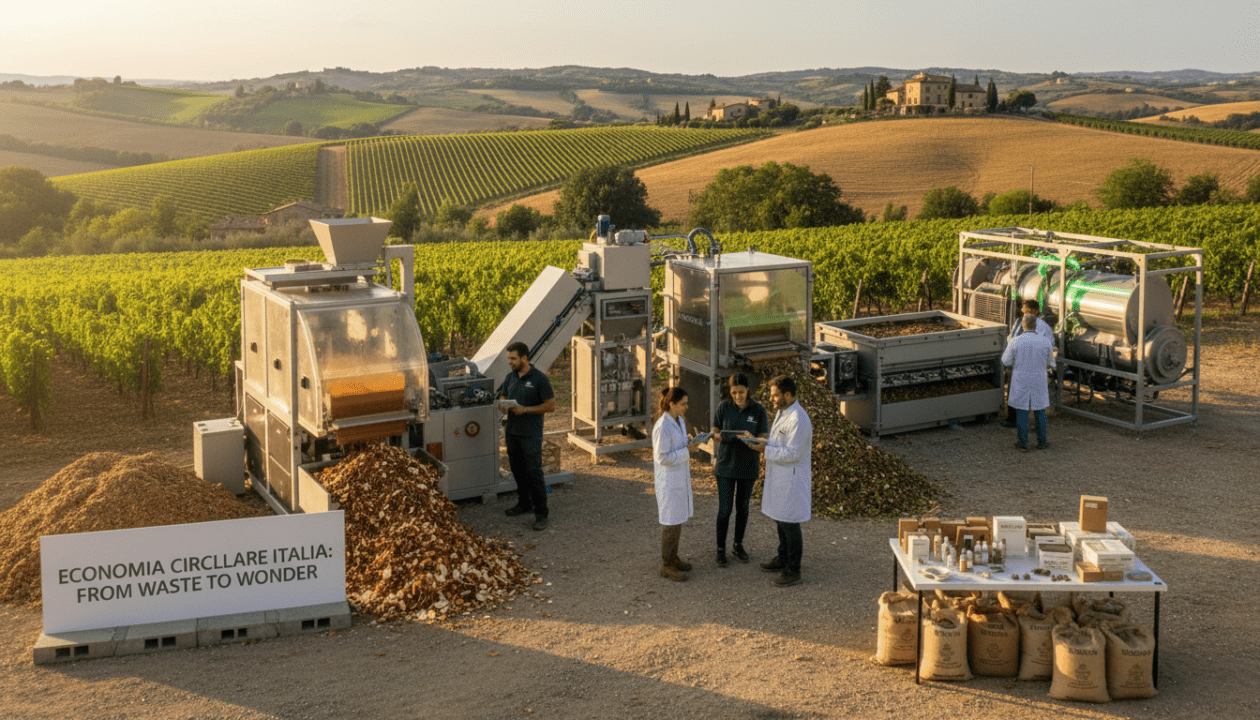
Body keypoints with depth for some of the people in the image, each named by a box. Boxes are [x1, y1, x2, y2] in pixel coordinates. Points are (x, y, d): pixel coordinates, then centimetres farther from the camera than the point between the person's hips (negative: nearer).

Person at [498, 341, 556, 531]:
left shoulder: (539, 378, -11)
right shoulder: (510, 377, 9)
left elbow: (551, 405, -12)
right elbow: (503, 397, 19)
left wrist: (525, 410, -19)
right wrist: (503, 406, -6)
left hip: (531, 434, -7)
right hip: (512, 431, 7)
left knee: (534, 472, -7)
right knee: (517, 469, 15)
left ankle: (541, 513, -2)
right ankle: (524, 503, 31)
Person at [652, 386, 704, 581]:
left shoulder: (679, 421, 6)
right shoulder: (662, 427, -22)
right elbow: (662, 457, -22)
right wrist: (687, 451, -21)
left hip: (680, 478, 9)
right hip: (668, 480, -9)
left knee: (678, 519, 17)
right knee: (671, 522, -2)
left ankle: (673, 557, 30)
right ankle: (666, 566, 8)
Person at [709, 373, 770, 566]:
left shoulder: (758, 410, -5)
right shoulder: (723, 407, -6)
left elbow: (764, 439, -5)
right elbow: (715, 435, -1)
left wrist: (752, 439, -27)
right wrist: (719, 436, -25)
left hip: (748, 466, 1)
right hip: (726, 465, -1)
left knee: (742, 507, 14)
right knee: (724, 509, -1)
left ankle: (738, 545, 30)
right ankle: (720, 549, 13)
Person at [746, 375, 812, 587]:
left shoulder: (798, 420, -23)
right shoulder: (782, 413, 10)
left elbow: (793, 453, -24)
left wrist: (766, 450, -21)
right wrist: (762, 443, 5)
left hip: (791, 480, -10)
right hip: (778, 477, 10)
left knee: (790, 524, -2)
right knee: (781, 521, 21)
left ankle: (793, 570, 8)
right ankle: (782, 559, 35)